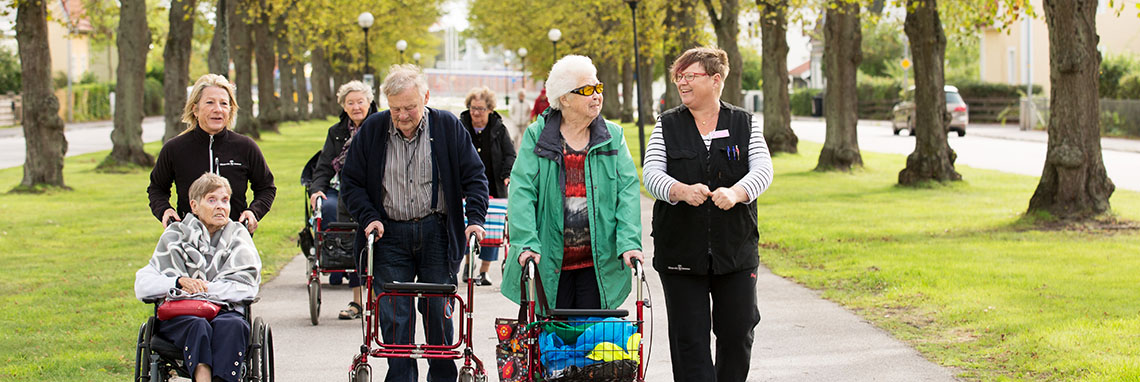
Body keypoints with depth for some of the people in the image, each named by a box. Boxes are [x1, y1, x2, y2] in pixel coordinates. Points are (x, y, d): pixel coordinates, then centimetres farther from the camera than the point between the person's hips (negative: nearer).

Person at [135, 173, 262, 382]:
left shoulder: (237, 235, 16)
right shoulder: (175, 236, 14)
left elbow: (246, 287, 0)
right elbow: (142, 286, 3)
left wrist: (203, 288, -11)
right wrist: (179, 282, -16)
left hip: (224, 311, 0)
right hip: (179, 314, 0)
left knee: (233, 325, -36)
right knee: (197, 326, -36)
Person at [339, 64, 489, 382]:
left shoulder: (448, 127, -3)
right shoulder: (372, 129, 0)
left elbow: (474, 176, 2)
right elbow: (351, 182, 7)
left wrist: (475, 218, -9)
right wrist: (368, 217, -6)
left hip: (436, 233, -1)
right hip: (389, 234, 1)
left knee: (438, 311, 4)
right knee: (394, 317, -1)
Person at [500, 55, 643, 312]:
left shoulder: (613, 136, 8)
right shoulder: (536, 136, 2)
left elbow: (628, 190, 0)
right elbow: (522, 191, -6)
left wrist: (629, 242, -14)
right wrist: (527, 243, -18)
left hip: (598, 261, 1)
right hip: (550, 262, -1)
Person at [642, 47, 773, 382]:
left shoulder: (745, 124, 7)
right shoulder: (668, 125, 7)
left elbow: (762, 169, -8)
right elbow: (651, 173, -6)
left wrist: (736, 193, -29)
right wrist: (682, 191, -28)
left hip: (735, 250, 0)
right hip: (681, 251, 0)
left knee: (737, 334, 5)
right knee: (689, 340, -2)